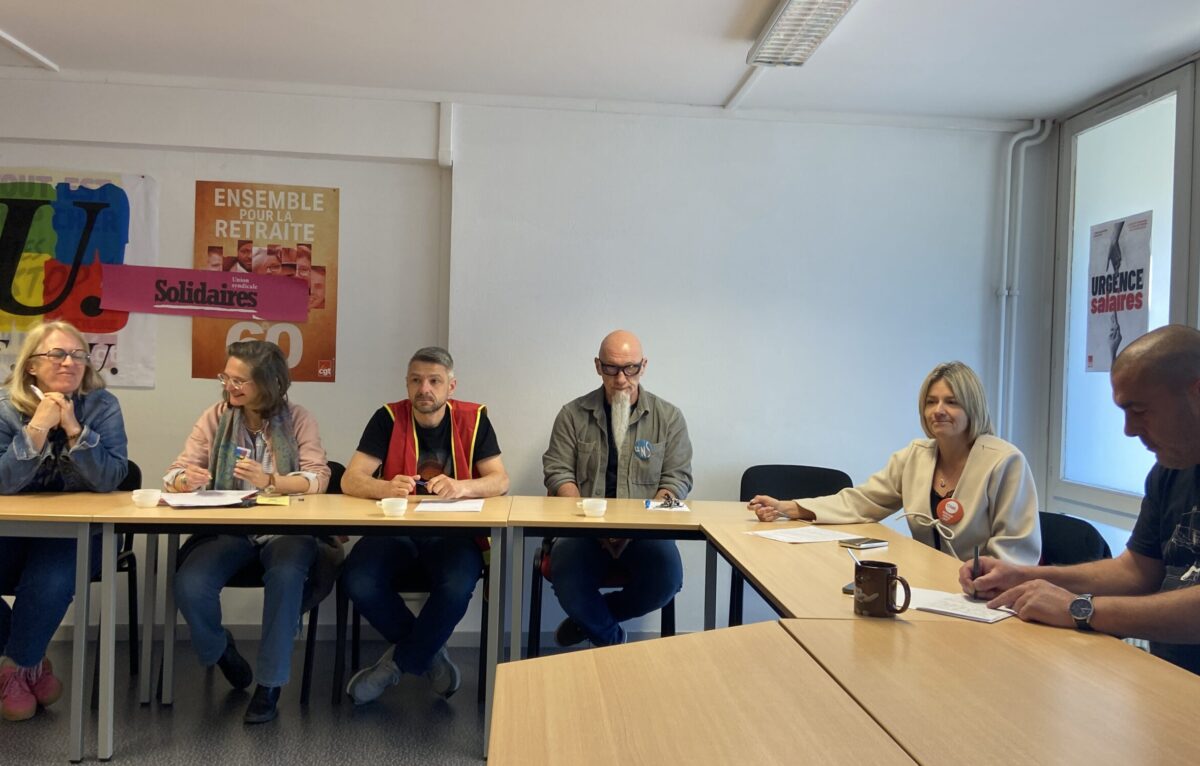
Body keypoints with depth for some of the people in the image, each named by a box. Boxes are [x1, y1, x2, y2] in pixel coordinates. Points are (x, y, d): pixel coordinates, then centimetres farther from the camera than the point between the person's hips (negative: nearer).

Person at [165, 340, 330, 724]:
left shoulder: (297, 419, 1)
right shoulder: (216, 416, 7)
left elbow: (318, 478, -10)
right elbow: (175, 473, 3)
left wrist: (269, 480, -27)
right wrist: (186, 479, -22)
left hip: (285, 528, -2)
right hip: (228, 528, 2)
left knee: (285, 576, -34)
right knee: (189, 585, -25)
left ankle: (269, 684, -13)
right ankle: (221, 652, 11)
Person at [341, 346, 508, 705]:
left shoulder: (474, 419, 0)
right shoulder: (389, 419, 0)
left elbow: (500, 480, -7)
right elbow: (350, 480, -7)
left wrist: (461, 487, -29)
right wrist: (387, 488, -31)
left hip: (454, 531, -1)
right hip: (395, 528, 1)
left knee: (457, 587, -33)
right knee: (358, 582, -28)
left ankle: (399, 661, -3)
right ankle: (428, 654, -1)